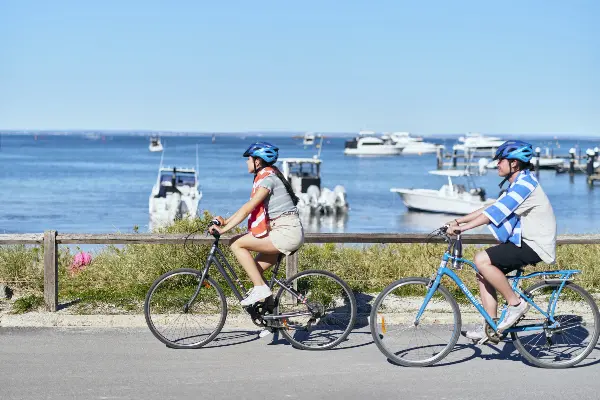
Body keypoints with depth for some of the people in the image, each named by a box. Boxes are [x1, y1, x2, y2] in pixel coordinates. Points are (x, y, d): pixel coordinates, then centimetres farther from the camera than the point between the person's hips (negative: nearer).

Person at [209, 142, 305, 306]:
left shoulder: (268, 178, -12)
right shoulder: (264, 176, 17)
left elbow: (248, 209, -19)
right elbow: (249, 207, 19)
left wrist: (223, 229, -19)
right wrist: (226, 221, 12)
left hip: (286, 232, -10)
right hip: (290, 233, 10)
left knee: (236, 244, -10)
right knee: (255, 270, 9)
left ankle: (260, 288, -11)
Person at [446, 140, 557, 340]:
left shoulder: (525, 184, -16)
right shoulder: (517, 185, 16)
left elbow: (496, 212, -25)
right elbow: (491, 208, 16)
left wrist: (463, 227, -27)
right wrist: (459, 220, 9)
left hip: (534, 245, -10)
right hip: (524, 242, 10)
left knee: (482, 260, -21)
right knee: (484, 274, 5)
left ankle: (516, 303, -10)